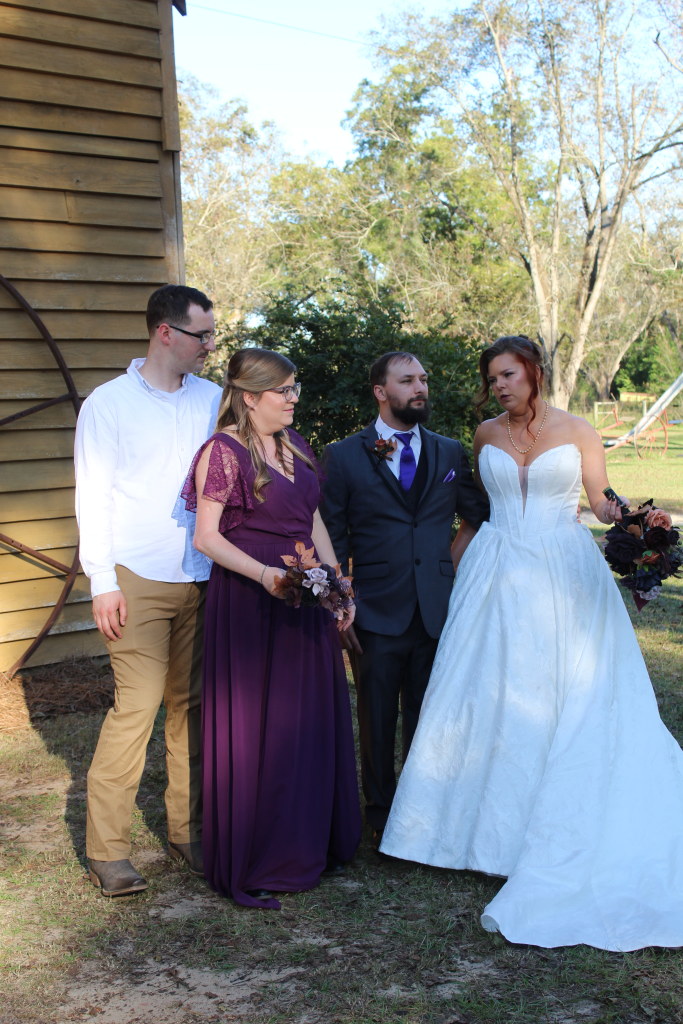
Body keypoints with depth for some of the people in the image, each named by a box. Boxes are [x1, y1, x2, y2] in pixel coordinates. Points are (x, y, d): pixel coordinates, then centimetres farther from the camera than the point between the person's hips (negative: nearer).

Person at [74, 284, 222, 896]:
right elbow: (93, 498, -1)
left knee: (193, 706, 8)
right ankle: (107, 850, 3)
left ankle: (189, 829, 20)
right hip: (138, 582, -4)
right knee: (136, 707, -8)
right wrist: (102, 582, -7)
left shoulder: (214, 400, 11)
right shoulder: (109, 403, 0)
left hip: (203, 582, 4)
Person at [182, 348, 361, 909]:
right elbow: (207, 536, -14)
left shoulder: (294, 445, 11)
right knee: (253, 728, 1)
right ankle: (249, 866, 15)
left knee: (311, 722, 14)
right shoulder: (224, 451, -10)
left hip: (303, 598, 7)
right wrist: (264, 574, -25)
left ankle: (311, 844, 30)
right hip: (248, 602, -7)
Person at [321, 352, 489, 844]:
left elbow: (479, 516, 18)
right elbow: (331, 540, 0)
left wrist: (451, 565, 6)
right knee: (377, 723, 9)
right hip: (377, 614, -2)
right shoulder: (344, 457, 1)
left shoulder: (451, 453, 9)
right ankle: (383, 815, 25)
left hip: (438, 613, 2)